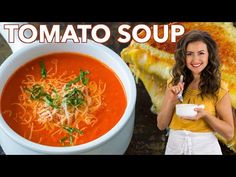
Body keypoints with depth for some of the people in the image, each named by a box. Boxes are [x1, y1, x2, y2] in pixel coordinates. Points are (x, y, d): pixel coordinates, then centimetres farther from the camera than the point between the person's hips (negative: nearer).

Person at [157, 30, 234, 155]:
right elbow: (161, 125, 0)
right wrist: (171, 100, -15)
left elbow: (229, 133, -7)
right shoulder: (174, 84, -1)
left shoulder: (218, 87, -8)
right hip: (174, 146, 2)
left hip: (205, 147, -2)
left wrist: (205, 114, -22)